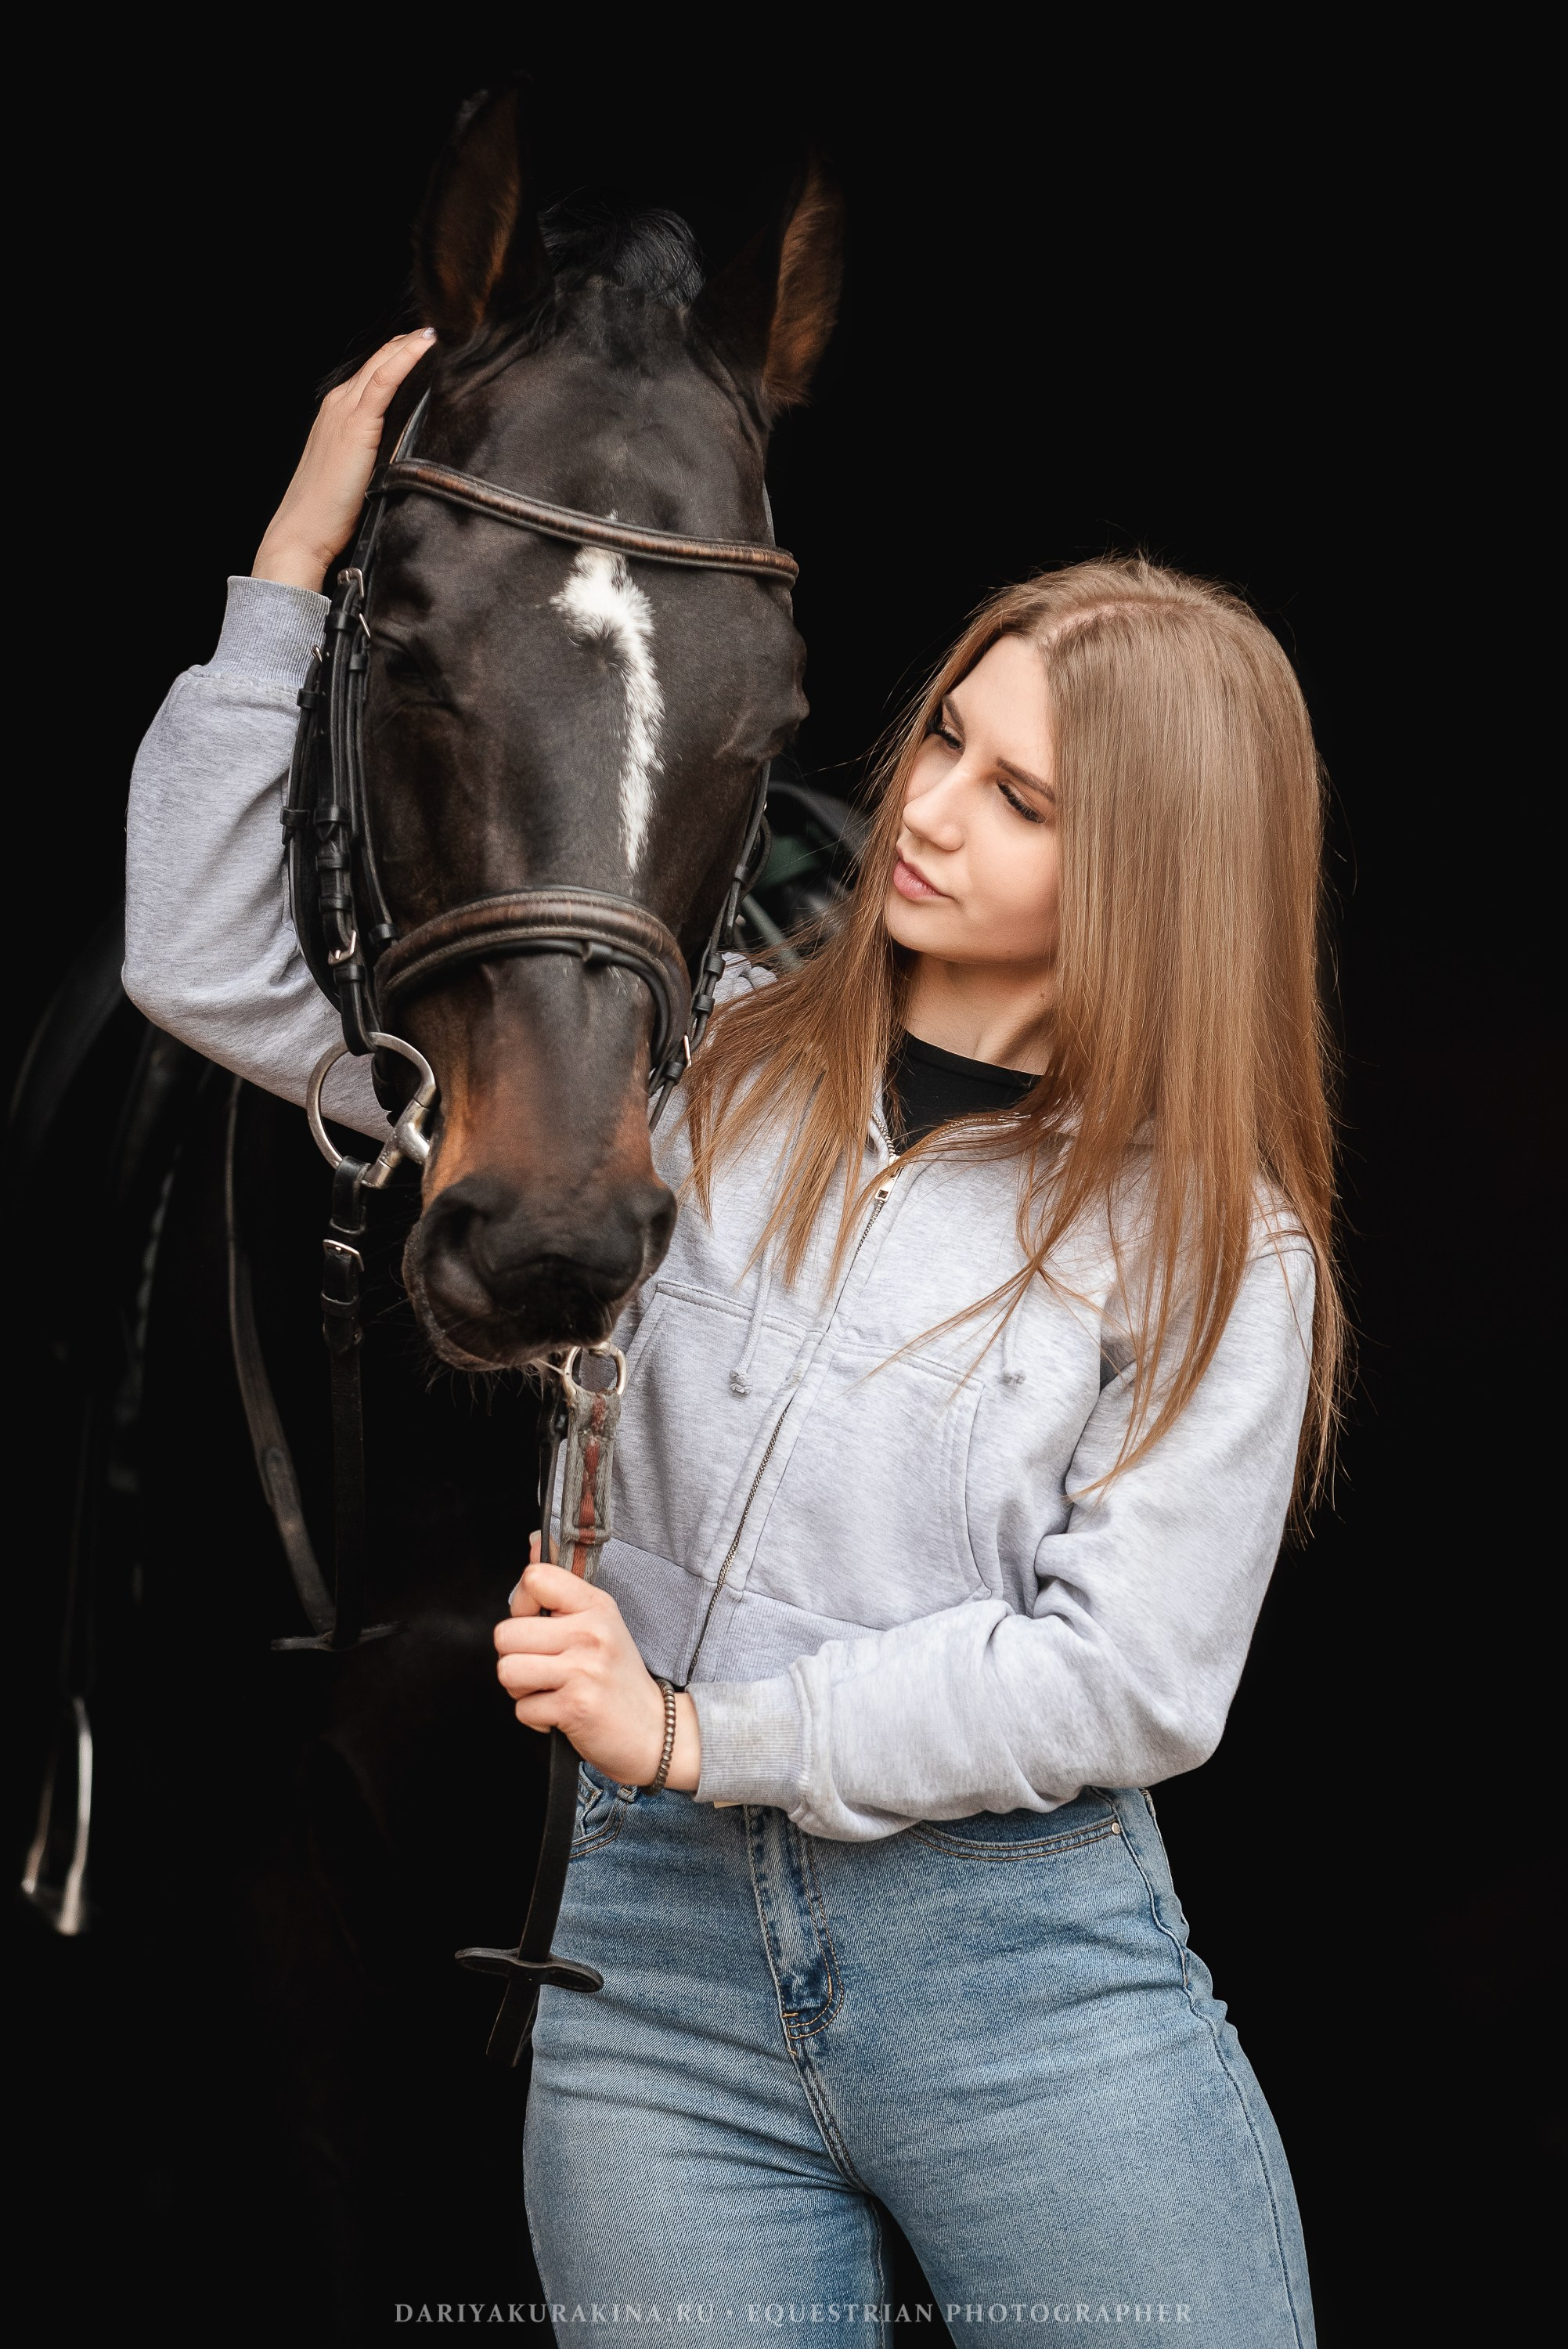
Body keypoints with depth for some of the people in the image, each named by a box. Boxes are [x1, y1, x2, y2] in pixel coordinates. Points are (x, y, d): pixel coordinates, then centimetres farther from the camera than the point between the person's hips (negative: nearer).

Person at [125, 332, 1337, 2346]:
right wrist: (295, 568, 1)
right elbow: (217, 964, 8)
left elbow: (1133, 1672, -8)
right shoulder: (704, 1062, 8)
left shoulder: (1213, 1236, 1)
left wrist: (704, 1730, -12)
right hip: (664, 1968, 2)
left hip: (1030, 1968, -2)